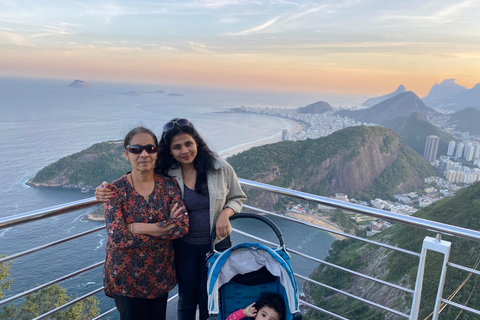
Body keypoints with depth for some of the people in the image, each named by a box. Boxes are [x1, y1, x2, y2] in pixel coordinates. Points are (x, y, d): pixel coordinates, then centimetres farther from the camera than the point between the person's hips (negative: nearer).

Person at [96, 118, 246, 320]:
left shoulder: (221, 168, -10)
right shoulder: (164, 174, -11)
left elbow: (237, 198, 2)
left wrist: (225, 213, -18)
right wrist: (107, 193, -24)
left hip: (216, 243, 0)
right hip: (184, 246, 1)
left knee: (209, 301, 14)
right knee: (186, 300, 18)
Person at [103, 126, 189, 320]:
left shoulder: (169, 185, -6)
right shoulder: (115, 191, -13)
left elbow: (182, 225, -17)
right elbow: (118, 238, -23)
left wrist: (137, 227, -23)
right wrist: (165, 227, -20)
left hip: (161, 275, 3)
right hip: (126, 279, -2)